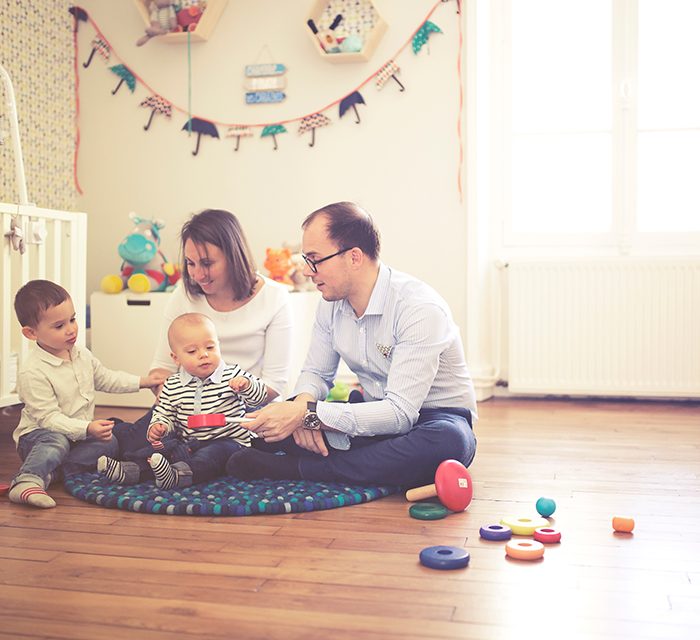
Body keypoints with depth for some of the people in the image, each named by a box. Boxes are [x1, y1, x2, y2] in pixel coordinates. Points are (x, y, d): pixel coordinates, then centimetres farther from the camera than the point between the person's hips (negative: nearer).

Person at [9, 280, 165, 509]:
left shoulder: (82, 355, 3)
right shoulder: (32, 372, -23)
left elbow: (105, 378, 21)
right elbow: (48, 418, -26)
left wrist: (142, 382, 16)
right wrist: (87, 428, -36)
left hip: (81, 433, 8)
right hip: (37, 435, -8)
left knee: (109, 442, -18)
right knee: (56, 442, -38)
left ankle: (48, 471, -23)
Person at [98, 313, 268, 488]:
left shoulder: (233, 375, -5)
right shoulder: (172, 386, 5)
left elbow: (259, 396, -6)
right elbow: (164, 414, 16)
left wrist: (246, 385, -28)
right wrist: (158, 426, -7)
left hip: (227, 440, -5)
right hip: (189, 443, 5)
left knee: (217, 453, -33)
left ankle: (177, 475, -50)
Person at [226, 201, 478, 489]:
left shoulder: (420, 308, -26)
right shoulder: (331, 304, -3)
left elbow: (400, 413, -31)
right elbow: (316, 372, 8)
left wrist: (308, 413, -34)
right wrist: (303, 406, -17)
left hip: (431, 418, -5)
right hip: (376, 416, 5)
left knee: (448, 442, -44)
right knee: (261, 420, -12)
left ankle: (293, 468, -31)